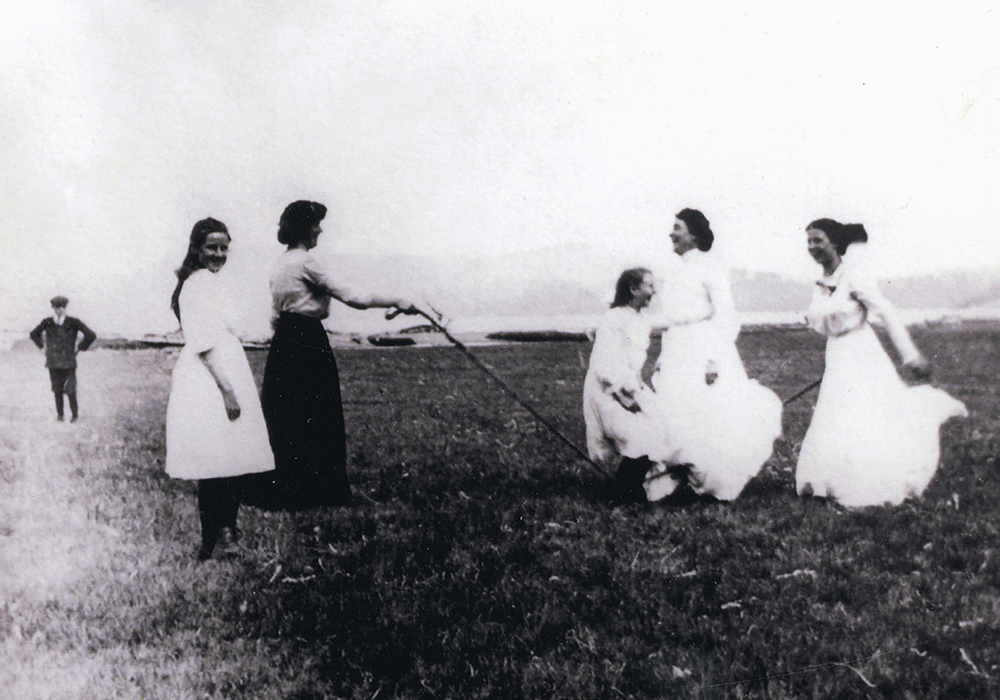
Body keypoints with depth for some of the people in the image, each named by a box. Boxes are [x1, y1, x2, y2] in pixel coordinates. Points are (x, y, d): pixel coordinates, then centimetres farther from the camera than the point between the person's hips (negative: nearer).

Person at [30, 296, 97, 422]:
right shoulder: (47, 323, 3)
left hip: (69, 363, -2)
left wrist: (79, 348, 1)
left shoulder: (73, 323, -5)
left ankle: (75, 415, 11)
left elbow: (91, 336, -2)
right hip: (53, 363, 2)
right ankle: (60, 415, 17)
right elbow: (33, 334, 22)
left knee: (70, 390, -4)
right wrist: (43, 346, 13)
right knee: (57, 390, 5)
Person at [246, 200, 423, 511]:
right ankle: (316, 490, 8)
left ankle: (274, 491, 17)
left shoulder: (281, 264, 14)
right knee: (317, 421, 1)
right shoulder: (306, 262, -14)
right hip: (308, 345, -9)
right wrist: (397, 303, -10)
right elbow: (352, 297, -17)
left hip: (282, 344, 9)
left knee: (281, 420, 12)